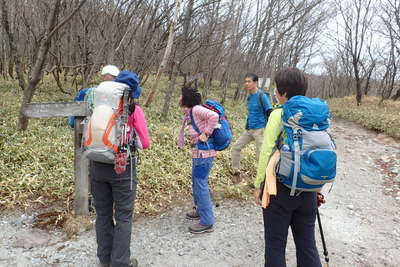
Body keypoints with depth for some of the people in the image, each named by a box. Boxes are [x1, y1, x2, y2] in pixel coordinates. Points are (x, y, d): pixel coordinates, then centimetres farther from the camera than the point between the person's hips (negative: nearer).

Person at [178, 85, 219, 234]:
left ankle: (207, 222, 5)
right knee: (196, 183, 22)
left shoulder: (196, 109, -15)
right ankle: (200, 211, 40)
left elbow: (214, 116, -28)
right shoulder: (190, 112, 13)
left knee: (200, 185, -5)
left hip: (203, 153, -10)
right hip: (198, 153, 10)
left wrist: (206, 134, -23)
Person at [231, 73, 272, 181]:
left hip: (259, 130, -7)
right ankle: (236, 172, 20)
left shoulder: (262, 96, -13)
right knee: (236, 148, 6)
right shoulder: (249, 97, 9)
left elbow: (270, 114, -14)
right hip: (249, 129, 8)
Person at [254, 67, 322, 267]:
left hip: (280, 186, -5)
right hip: (308, 189, 5)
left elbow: (266, 152, -14)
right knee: (307, 244, 18)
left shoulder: (278, 115, -12)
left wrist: (258, 185, -6)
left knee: (275, 244, 11)